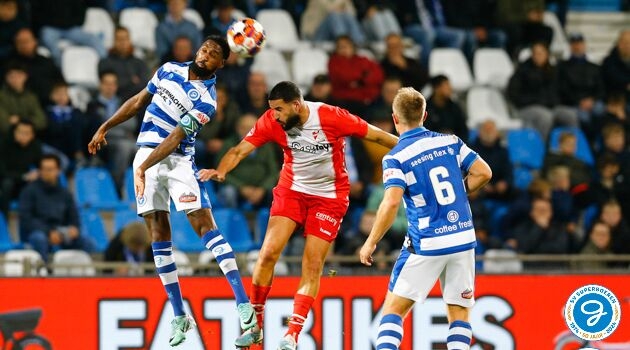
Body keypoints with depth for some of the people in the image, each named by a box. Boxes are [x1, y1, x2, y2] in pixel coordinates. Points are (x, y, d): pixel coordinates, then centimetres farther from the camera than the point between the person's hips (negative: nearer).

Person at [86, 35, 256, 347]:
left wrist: (143, 168, -26)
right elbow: (138, 102, 19)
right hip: (146, 155, 5)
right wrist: (105, 128, 15)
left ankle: (243, 303, -24)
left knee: (204, 223, -17)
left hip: (178, 161, -5)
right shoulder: (169, 70, 7)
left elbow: (175, 138, -19)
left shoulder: (206, 100, -10)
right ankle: (179, 316, 4)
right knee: (158, 232, 0)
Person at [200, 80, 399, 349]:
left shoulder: (332, 117, -22)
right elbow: (240, 150, -16)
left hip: (329, 197, -2)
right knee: (268, 253, -10)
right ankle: (255, 326, 4)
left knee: (313, 264, -8)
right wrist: (221, 171, -36)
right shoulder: (272, 121, -14)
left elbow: (376, 135, -13)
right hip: (291, 190, 2)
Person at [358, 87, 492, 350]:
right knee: (459, 313, 10)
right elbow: (483, 172, 4)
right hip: (463, 239, 4)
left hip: (426, 246, -4)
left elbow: (391, 202, -20)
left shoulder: (395, 158, -8)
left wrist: (370, 243, -12)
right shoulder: (450, 142, 5)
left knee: (394, 308, 6)